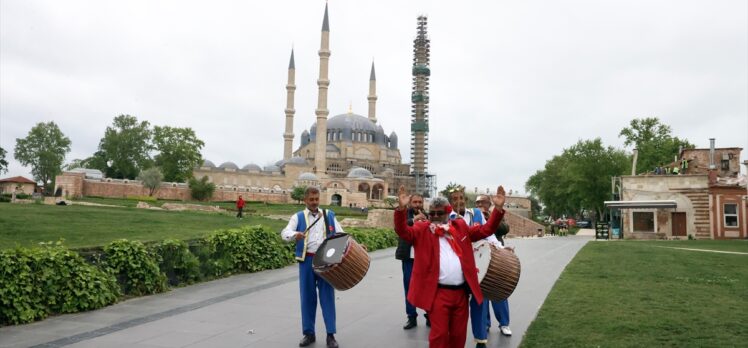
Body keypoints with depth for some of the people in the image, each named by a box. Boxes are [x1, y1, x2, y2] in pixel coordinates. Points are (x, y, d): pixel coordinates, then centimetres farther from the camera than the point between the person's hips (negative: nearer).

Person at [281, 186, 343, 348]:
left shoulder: (329, 215, 11)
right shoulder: (298, 217, 6)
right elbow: (285, 232, -10)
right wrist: (295, 235, -33)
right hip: (307, 260, 0)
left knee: (327, 296, 1)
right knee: (307, 297, 7)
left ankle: (331, 335, 8)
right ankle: (309, 333, 20)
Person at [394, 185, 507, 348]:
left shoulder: (460, 227, 12)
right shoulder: (422, 229, 1)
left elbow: (486, 229, 11)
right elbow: (403, 231, -15)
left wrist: (498, 208, -2)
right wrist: (401, 208, -32)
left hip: (461, 291, 4)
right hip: (438, 292, -4)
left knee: (459, 334, 15)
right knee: (439, 334, 1)